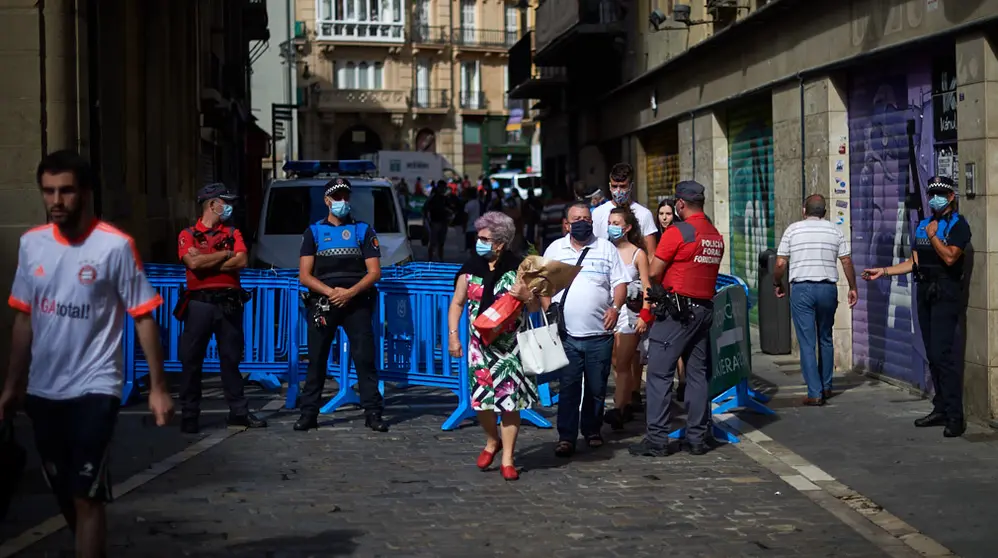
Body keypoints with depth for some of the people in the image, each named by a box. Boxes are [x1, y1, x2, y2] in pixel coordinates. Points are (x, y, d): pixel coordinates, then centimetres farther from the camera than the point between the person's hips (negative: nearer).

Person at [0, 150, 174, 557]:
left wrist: (158, 387, -11)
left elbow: (143, 318, -9)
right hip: (42, 391, 6)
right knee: (64, 494, 17)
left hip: (93, 389, -5)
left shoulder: (115, 246, -11)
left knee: (86, 496, -8)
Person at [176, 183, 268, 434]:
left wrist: (207, 262, -9)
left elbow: (241, 261, -4)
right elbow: (193, 263, -15)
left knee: (231, 358, 8)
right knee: (191, 359, 0)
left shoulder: (233, 233, 13)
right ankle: (189, 415, 7)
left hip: (229, 302, 3)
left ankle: (238, 411, 14)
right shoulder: (188, 234, 3)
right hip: (199, 302, -3)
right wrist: (225, 254, -5)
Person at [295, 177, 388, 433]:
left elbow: (374, 272, 1)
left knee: (365, 358, -5)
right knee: (316, 359, 3)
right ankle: (309, 413, 10)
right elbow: (304, 275, 3)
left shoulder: (364, 231, 9)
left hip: (356, 302, -1)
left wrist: (350, 293, -13)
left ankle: (373, 412, -1)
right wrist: (331, 292, -13)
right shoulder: (313, 232, 11)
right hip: (322, 303, 1)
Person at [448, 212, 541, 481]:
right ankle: (492, 441, 31)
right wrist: (453, 335, 0)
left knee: (510, 400, -1)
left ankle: (507, 459, 9)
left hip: (510, 345, -2)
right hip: (480, 344, 2)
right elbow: (457, 303, 10)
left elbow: (536, 307, 4)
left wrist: (527, 295, -18)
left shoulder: (518, 267, -2)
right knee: (480, 398, 2)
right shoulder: (470, 267, 4)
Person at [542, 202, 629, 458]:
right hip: (567, 333, 0)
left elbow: (620, 282, 6)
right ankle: (566, 436, 0)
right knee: (568, 387, -4)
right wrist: (548, 308, -3)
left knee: (597, 387, 7)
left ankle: (592, 430, 23)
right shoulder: (555, 249, 10)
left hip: (599, 333, 1)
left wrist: (615, 307, -10)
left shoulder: (606, 248, 8)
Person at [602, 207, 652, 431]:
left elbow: (646, 287, 0)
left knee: (622, 364, -7)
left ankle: (618, 409, -10)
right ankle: (626, 406, 14)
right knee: (615, 363, 5)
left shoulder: (637, 254, 1)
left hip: (630, 311, -4)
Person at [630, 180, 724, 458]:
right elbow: (710, 270, 15)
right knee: (698, 373, 11)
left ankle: (657, 439, -6)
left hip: (677, 310, -7)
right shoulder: (716, 236, 10)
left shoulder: (676, 232, -11)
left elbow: (654, 272, -9)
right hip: (706, 308, 7)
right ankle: (698, 437, 13)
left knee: (659, 373, -3)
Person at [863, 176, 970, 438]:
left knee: (942, 352, -14)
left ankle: (955, 416, -14)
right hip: (925, 291, 7)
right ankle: (941, 409, 14)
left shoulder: (958, 225, -5)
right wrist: (883, 271, 15)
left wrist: (933, 235, -12)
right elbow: (915, 262, 19)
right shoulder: (923, 225, 18)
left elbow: (950, 257, -18)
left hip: (946, 293, -7)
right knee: (932, 354, 8)